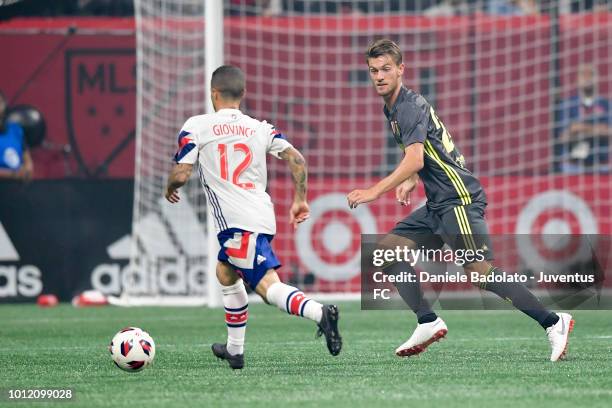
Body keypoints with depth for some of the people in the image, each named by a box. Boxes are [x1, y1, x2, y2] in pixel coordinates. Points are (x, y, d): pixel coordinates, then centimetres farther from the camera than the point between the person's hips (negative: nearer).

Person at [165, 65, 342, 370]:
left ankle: (318, 312, -41)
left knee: (268, 286, -16)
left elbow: (181, 174, -4)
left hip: (237, 221, -7)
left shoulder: (196, 126, 1)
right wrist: (300, 200, 14)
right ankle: (234, 350, 31)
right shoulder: (260, 128, 14)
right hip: (263, 216, 7)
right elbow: (297, 159, 5)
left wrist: (170, 188, 18)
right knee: (225, 273, 27)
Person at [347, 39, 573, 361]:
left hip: (459, 198, -10)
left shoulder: (410, 106, -13)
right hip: (438, 204, 10)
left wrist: (375, 192, -25)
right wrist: (409, 183, 15)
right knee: (388, 247, 4)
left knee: (478, 270, -18)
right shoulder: (393, 108, 18)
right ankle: (428, 323, -2)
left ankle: (553, 323, -16)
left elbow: (414, 161, -25)